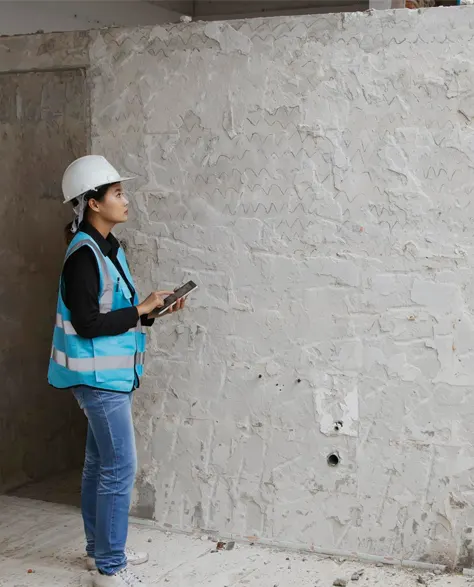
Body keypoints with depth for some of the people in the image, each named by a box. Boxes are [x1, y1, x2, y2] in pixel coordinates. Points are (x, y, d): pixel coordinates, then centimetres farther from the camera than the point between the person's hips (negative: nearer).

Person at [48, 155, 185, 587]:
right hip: (99, 375, -9)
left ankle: (100, 550, 28)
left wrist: (153, 310, 2)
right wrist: (141, 311, -15)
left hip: (111, 373, 9)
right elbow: (87, 323, -21)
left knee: (100, 464, 16)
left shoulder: (108, 249, 11)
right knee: (120, 469, -6)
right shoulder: (84, 254, -17)